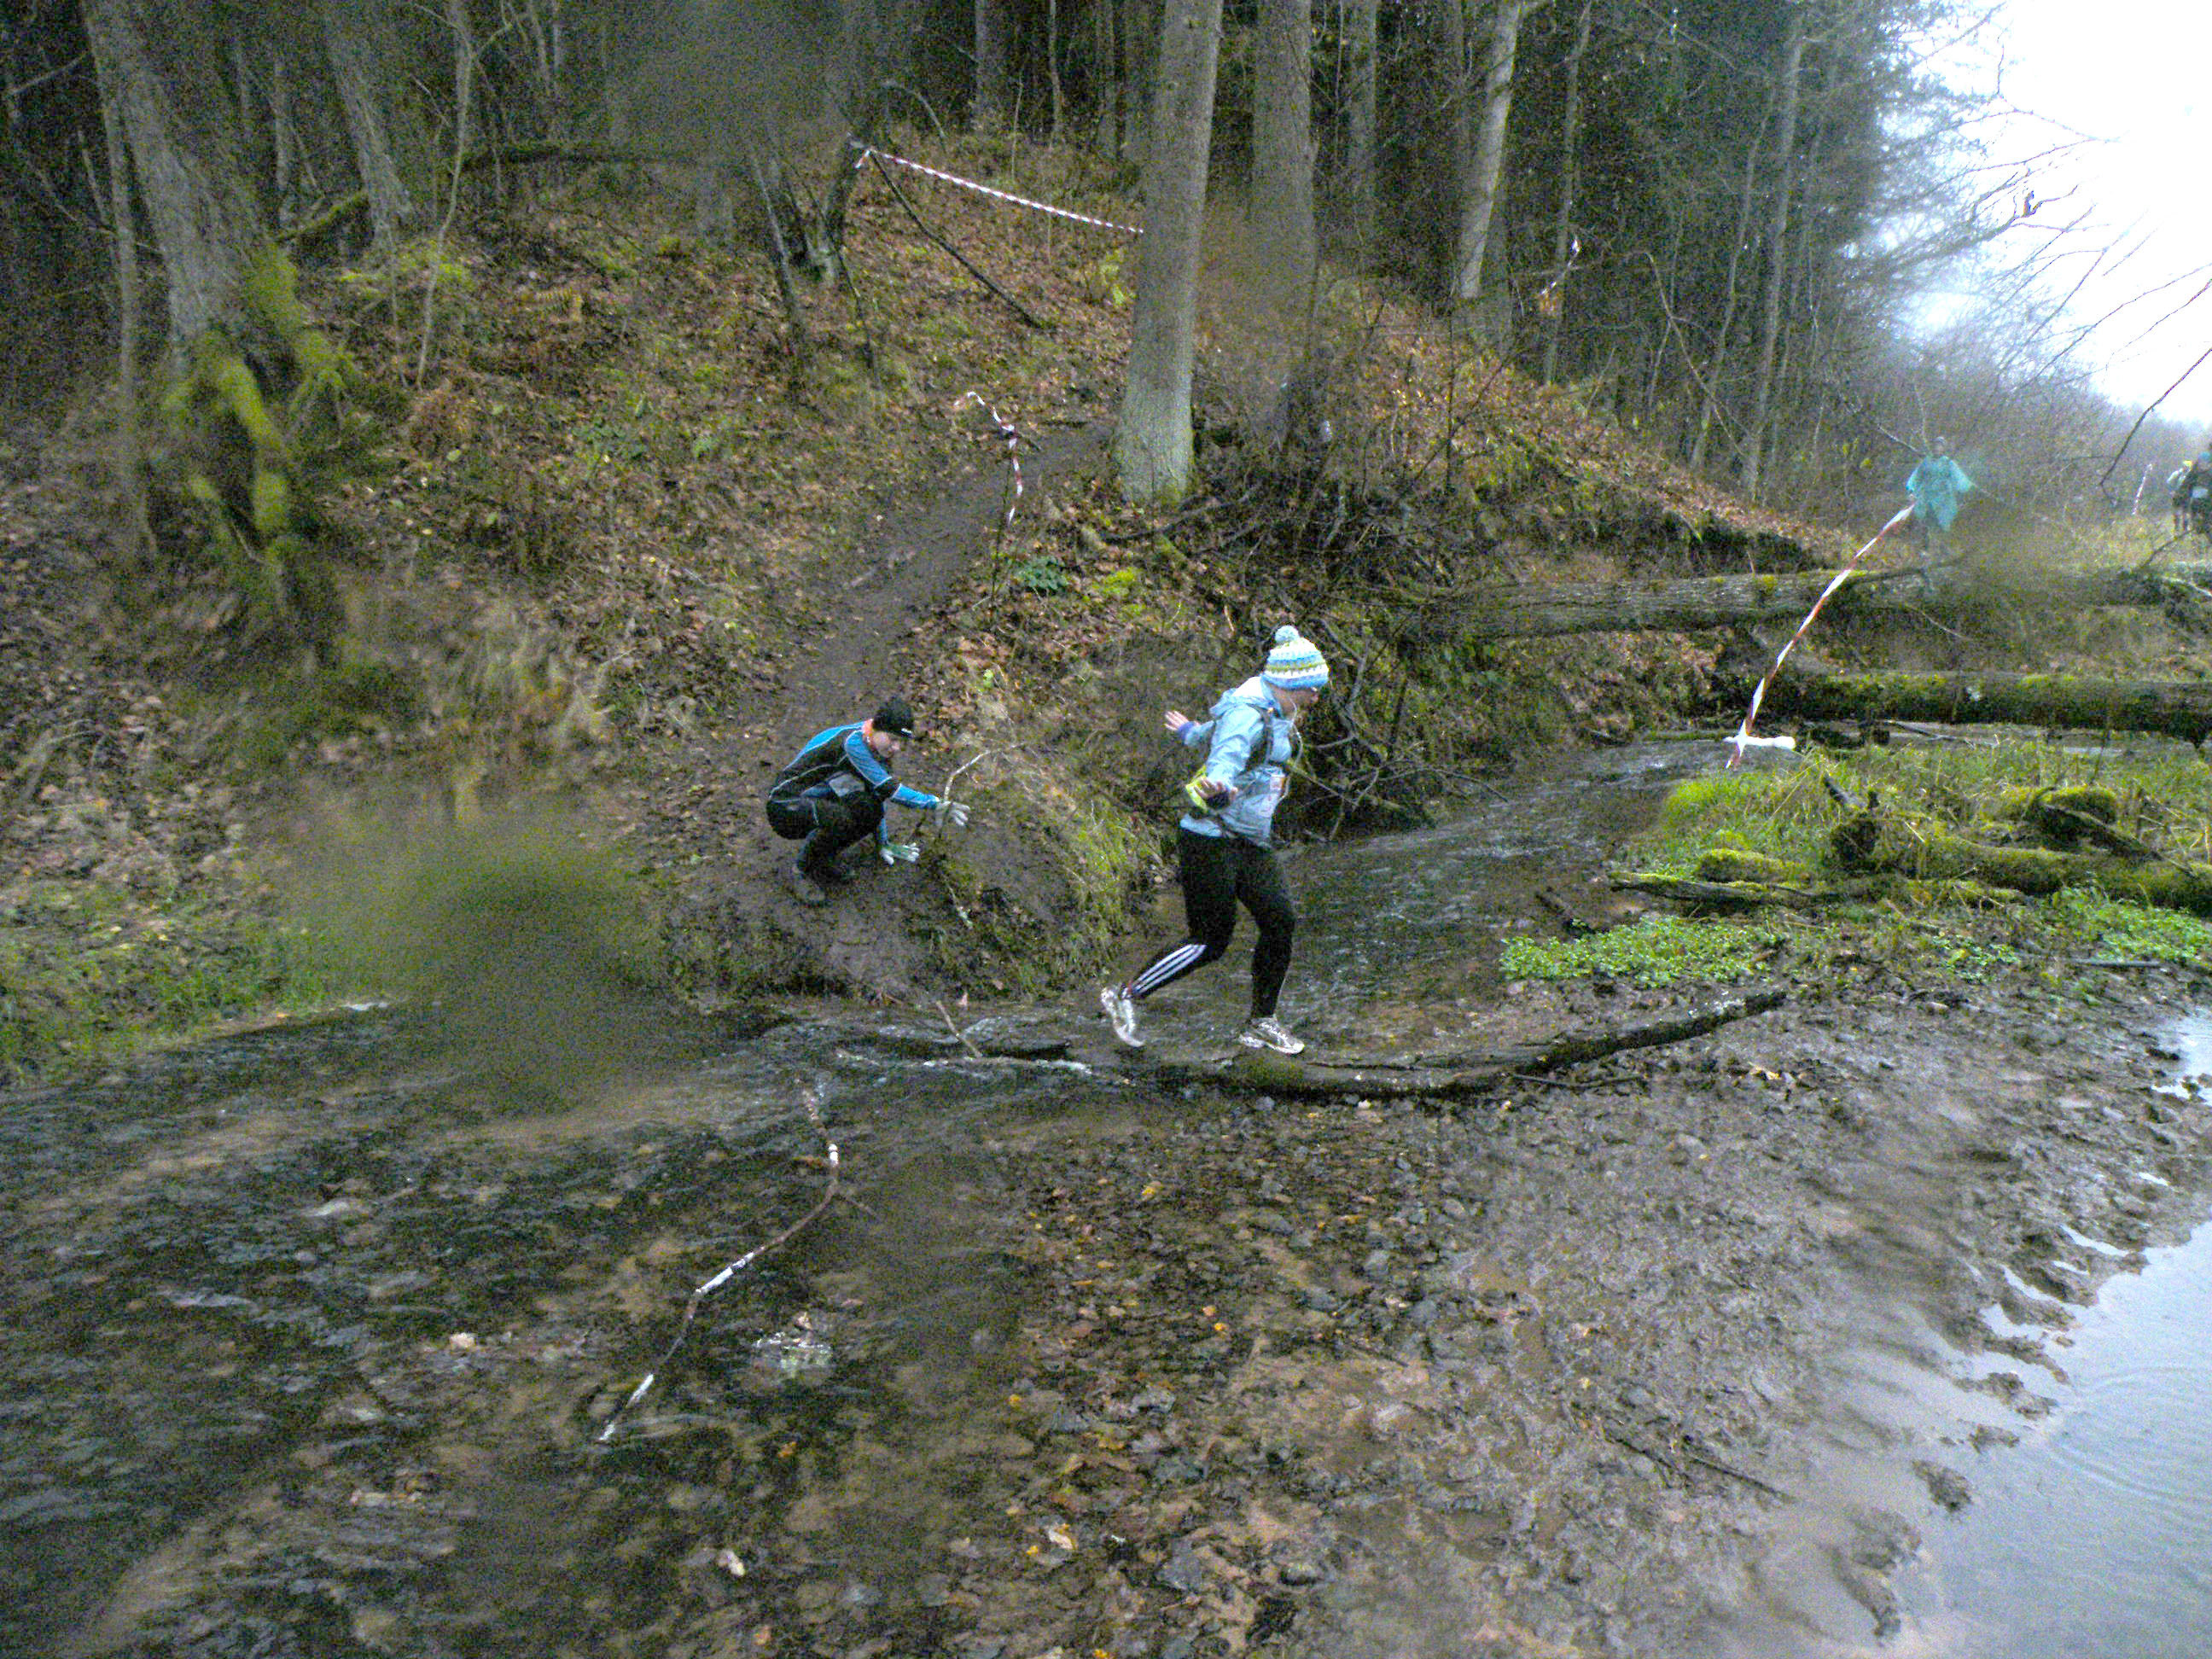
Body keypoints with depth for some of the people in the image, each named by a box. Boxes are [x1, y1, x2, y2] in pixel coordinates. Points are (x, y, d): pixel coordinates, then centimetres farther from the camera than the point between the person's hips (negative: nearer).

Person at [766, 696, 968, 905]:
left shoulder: (876, 744, 1)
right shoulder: (853, 743, -27)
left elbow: (879, 792, 12)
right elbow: (888, 788, -28)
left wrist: (883, 845, 15)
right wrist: (937, 805, -29)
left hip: (814, 802, 8)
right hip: (785, 808, -8)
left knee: (871, 809, -14)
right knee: (841, 818, -35)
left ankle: (822, 859, 6)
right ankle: (805, 869, -8)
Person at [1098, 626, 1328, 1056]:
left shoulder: (1275, 714, 12)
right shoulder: (1248, 714, -19)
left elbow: (1218, 732, 30)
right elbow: (1225, 761, -36)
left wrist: (1190, 732, 52)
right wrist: (1219, 788, -60)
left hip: (1251, 843, 10)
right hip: (1211, 840, -9)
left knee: (1280, 923, 2)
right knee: (1210, 941, -6)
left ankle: (1261, 1024, 16)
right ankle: (1125, 995, 9)